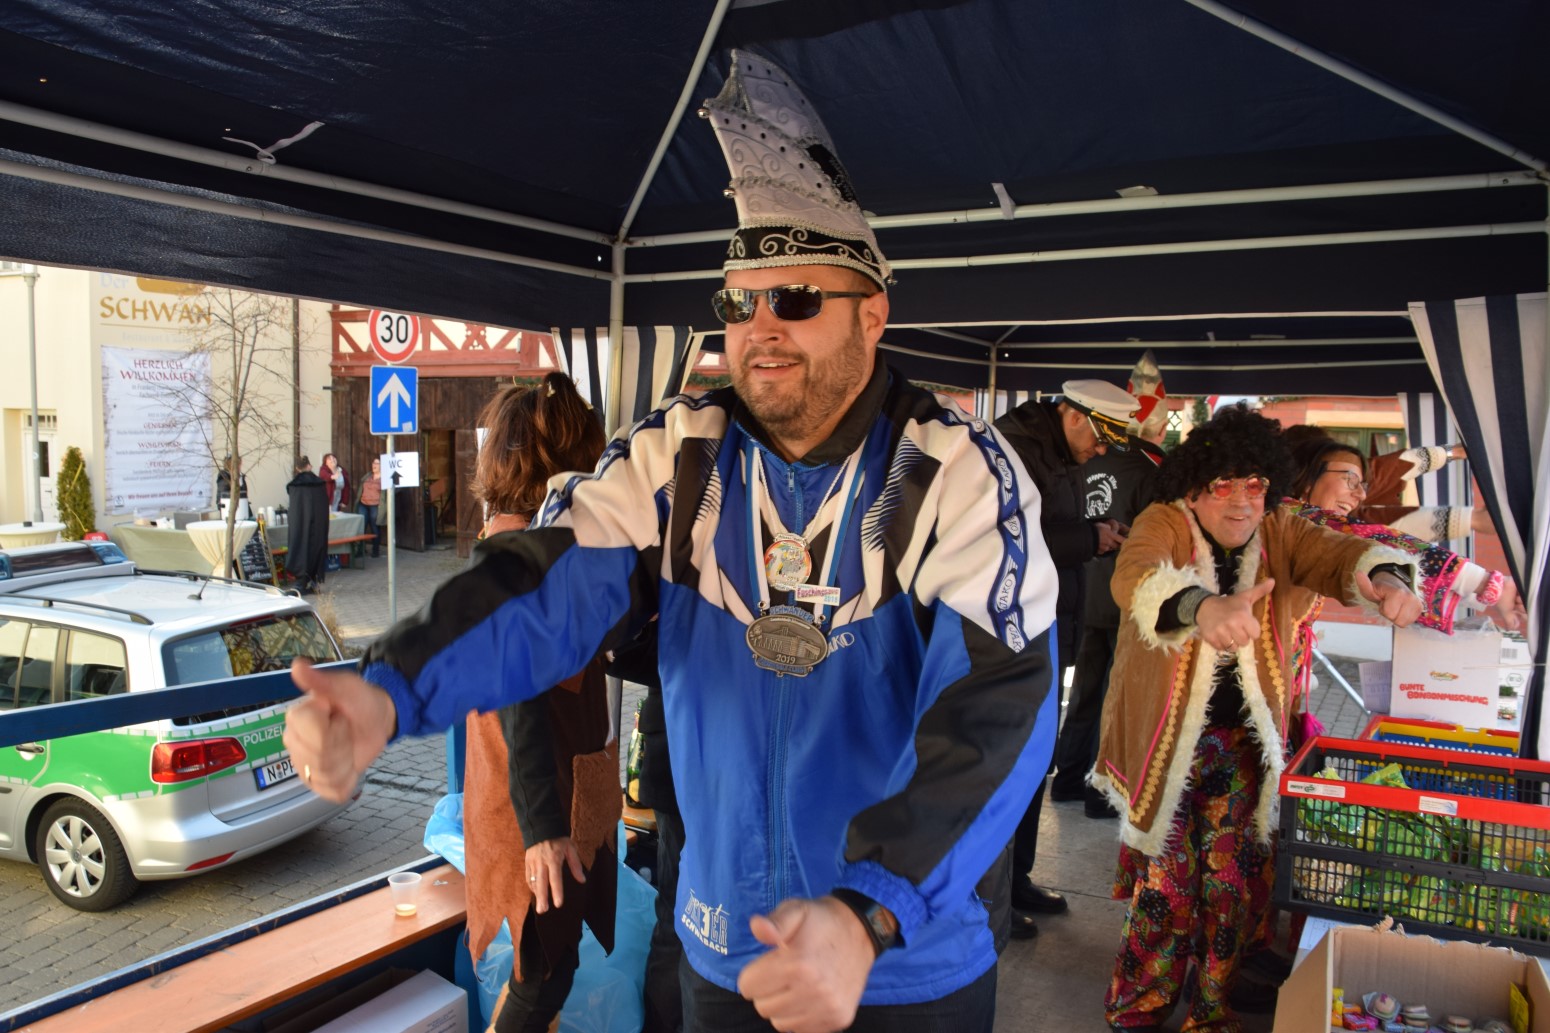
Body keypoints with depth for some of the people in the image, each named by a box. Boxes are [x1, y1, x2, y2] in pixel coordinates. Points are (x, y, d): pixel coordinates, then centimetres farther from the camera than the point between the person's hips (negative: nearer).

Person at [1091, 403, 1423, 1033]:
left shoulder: (1280, 534, 5)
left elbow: (1339, 554, -11)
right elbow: (1134, 575, -31)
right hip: (1166, 738, -4)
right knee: (1166, 879, -3)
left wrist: (1385, 577, -36)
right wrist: (1201, 607, -52)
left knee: (1234, 880, 4)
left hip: (1244, 741, 4)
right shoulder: (1164, 523, -10)